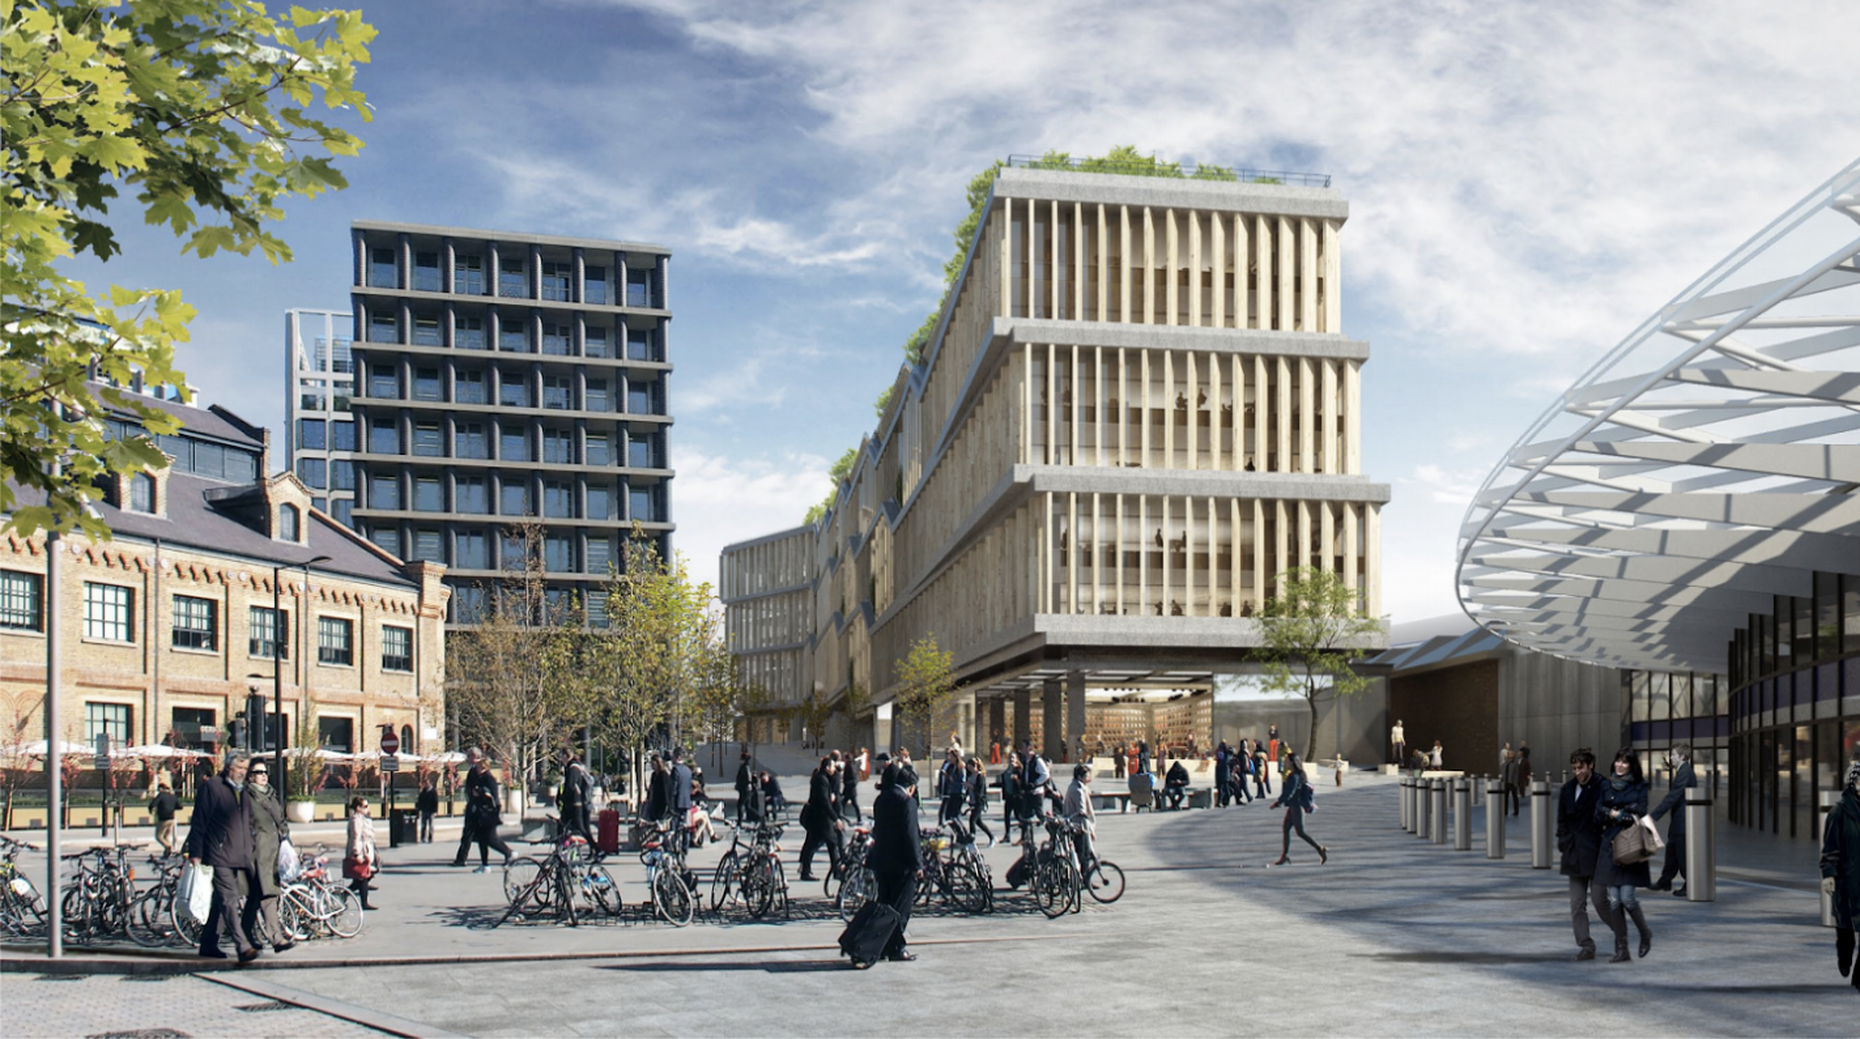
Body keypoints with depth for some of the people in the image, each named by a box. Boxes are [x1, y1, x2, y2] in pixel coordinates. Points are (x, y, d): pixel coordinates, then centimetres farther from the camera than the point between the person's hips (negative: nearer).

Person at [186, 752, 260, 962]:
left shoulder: (244, 793, 20)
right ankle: (243, 947, -19)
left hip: (241, 857, 7)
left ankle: (209, 944, 19)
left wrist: (251, 851, 19)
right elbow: (199, 822, -4)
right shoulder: (211, 787, -1)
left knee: (221, 901, 11)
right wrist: (195, 854, -8)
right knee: (229, 900, -12)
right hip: (219, 856, -7)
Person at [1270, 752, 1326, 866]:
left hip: (1296, 807, -10)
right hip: (1293, 807, 10)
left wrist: (1277, 803, -15)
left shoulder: (1294, 776, -19)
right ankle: (1284, 856, 9)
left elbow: (1288, 793, -22)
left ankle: (1320, 849, 2)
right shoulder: (1299, 774, 11)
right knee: (1285, 829, 8)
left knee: (1300, 832, -4)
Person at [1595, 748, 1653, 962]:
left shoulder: (1640, 786, 3)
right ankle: (1621, 950, 7)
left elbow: (1640, 812, -8)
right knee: (1614, 900, 0)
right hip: (1609, 846, 3)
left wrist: (1614, 813, -9)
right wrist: (1625, 814, -8)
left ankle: (1645, 935, 18)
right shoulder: (1606, 785, 10)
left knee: (1627, 898, -10)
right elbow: (1599, 813, 2)